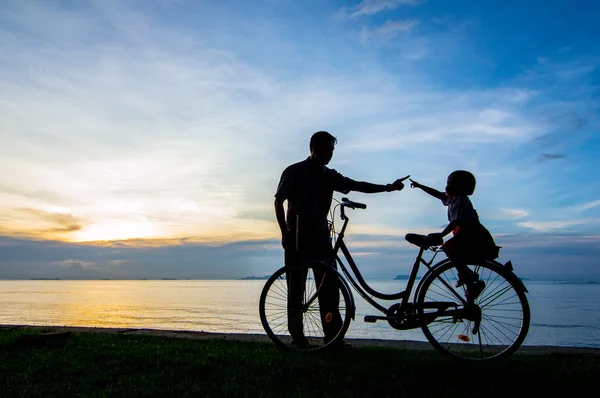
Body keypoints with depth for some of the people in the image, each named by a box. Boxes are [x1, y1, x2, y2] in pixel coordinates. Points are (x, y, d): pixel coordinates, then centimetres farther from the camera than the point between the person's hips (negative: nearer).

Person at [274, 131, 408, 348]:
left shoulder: (329, 176, 11)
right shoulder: (293, 172, -2)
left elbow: (358, 186, 4)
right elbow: (278, 202, -2)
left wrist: (388, 187, -7)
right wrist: (285, 232, -10)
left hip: (320, 235, 4)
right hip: (297, 236, -4)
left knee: (329, 286, -2)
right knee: (296, 287, -1)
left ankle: (333, 337, 1)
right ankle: (297, 336, 9)